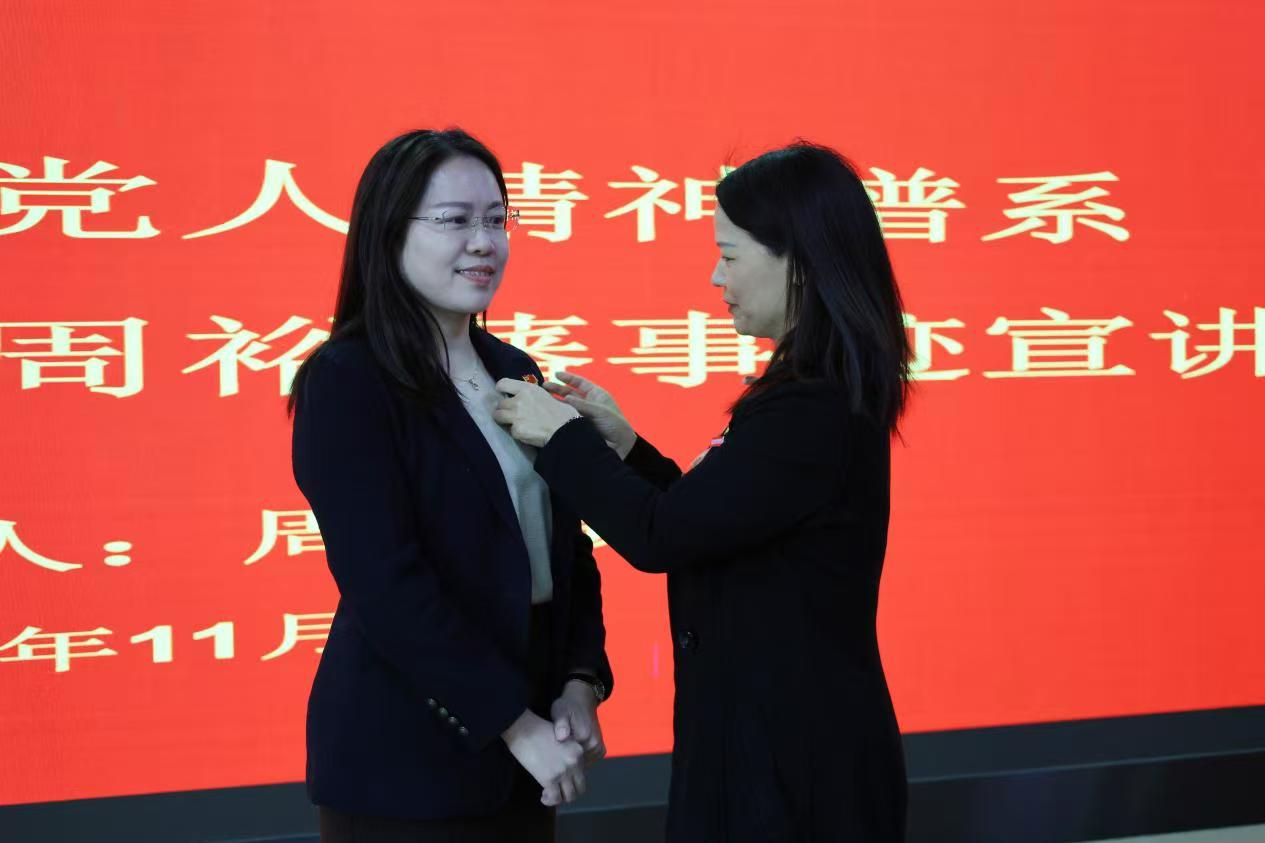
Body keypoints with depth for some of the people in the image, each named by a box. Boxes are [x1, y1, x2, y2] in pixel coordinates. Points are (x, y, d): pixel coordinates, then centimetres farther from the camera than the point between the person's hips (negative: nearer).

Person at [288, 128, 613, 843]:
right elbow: (387, 584, -19)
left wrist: (580, 683, -4)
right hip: (405, 758, -6)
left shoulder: (516, 373, 9)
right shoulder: (345, 382, -12)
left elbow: (567, 543, 10)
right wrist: (517, 723, -17)